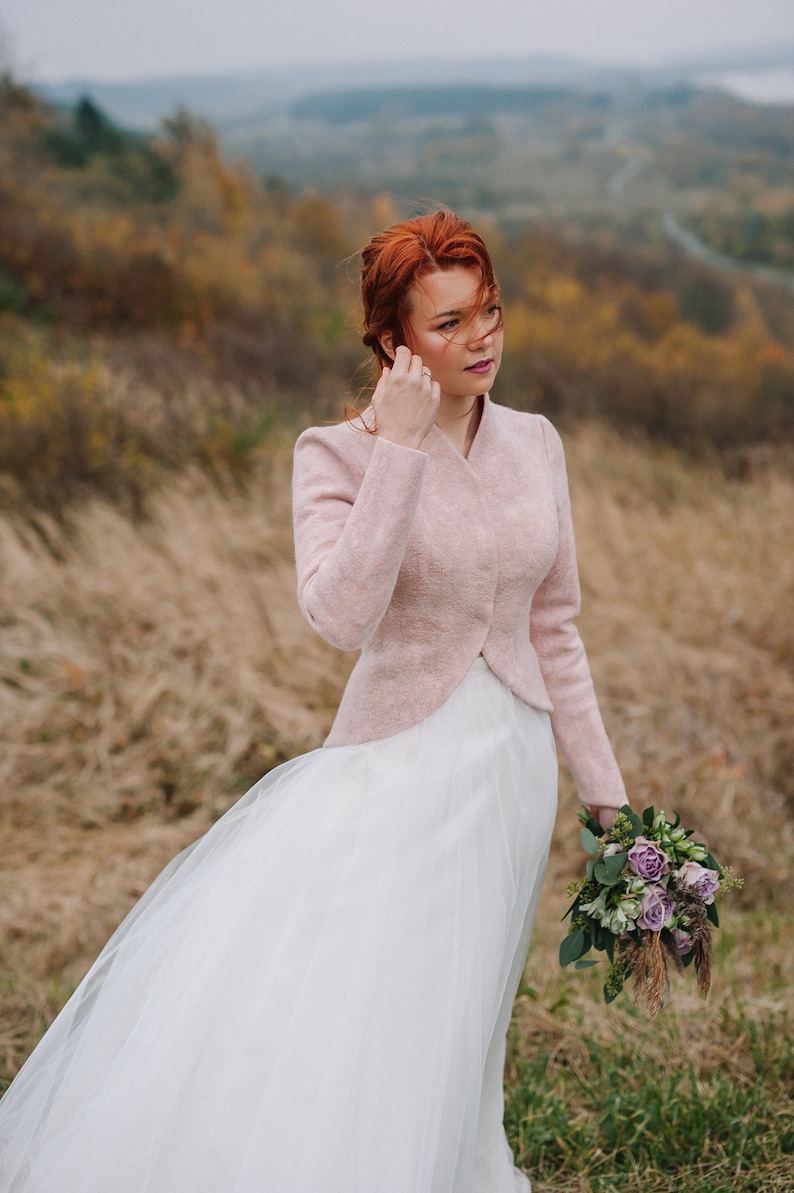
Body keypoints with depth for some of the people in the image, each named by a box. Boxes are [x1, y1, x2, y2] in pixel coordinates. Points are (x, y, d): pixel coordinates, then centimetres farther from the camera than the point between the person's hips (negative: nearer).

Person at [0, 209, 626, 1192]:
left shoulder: (536, 446, 5)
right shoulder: (338, 455, -8)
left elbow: (552, 630, 12)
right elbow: (341, 617, -25)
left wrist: (605, 790, 12)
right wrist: (398, 448, -25)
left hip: (512, 770, 3)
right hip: (395, 768, -3)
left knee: (432, 1042, 10)